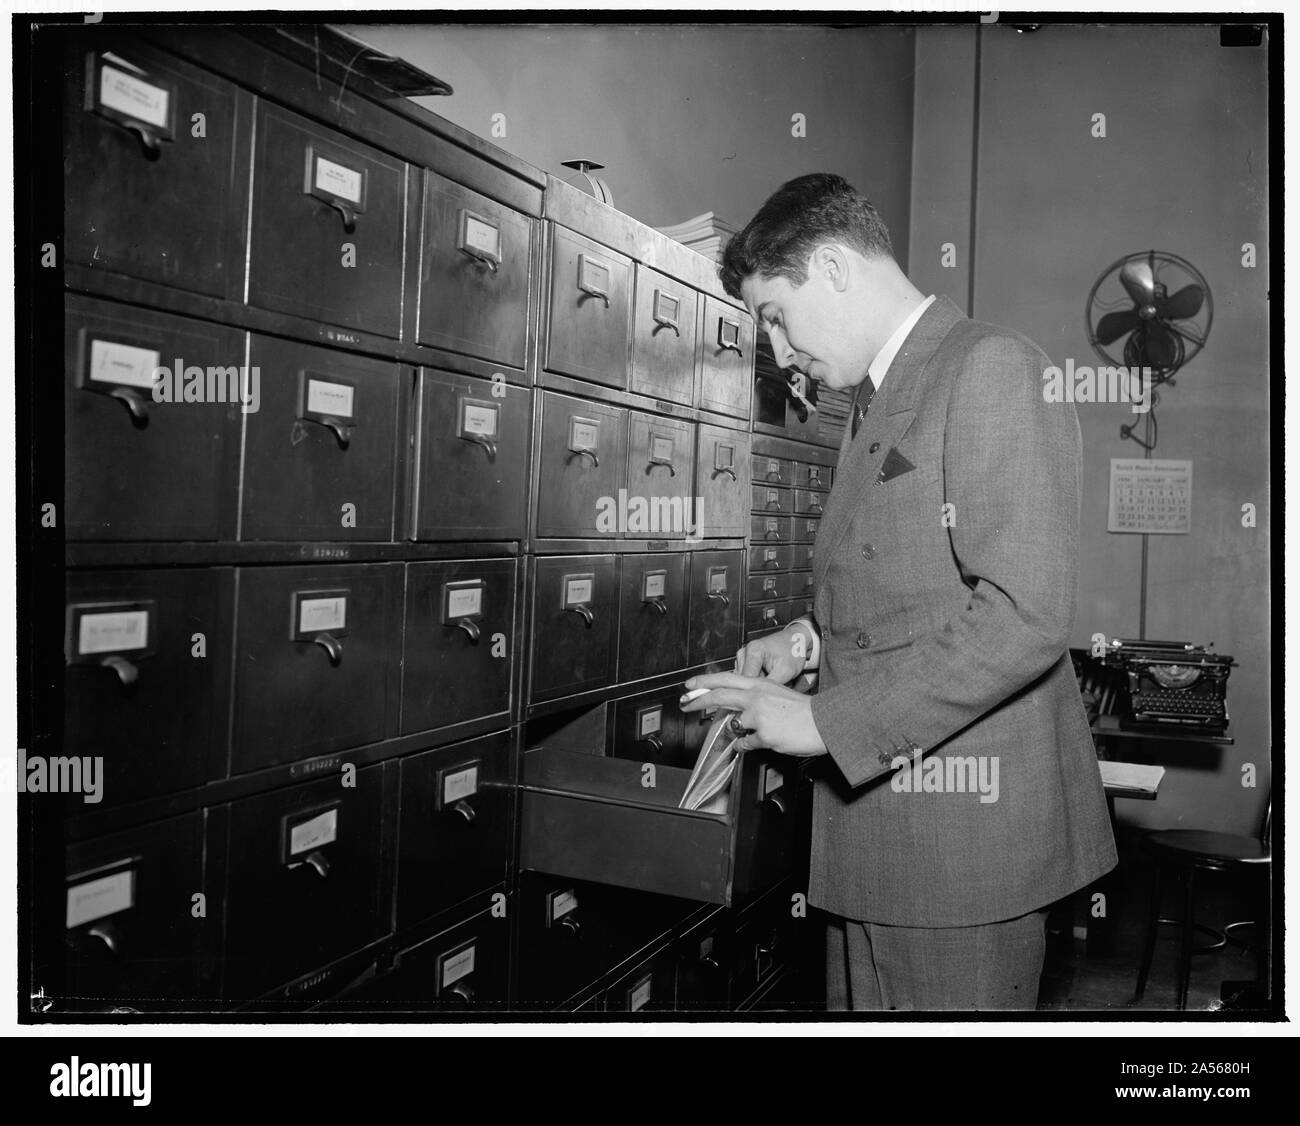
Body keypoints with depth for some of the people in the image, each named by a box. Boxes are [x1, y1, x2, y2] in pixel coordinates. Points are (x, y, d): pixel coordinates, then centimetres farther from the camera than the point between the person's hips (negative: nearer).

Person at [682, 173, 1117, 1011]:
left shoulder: (991, 367, -12)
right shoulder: (882, 401, 17)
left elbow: (1025, 616, -23)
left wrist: (826, 720, -19)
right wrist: (811, 642, 6)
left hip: (962, 823, -8)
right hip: (874, 804, 9)